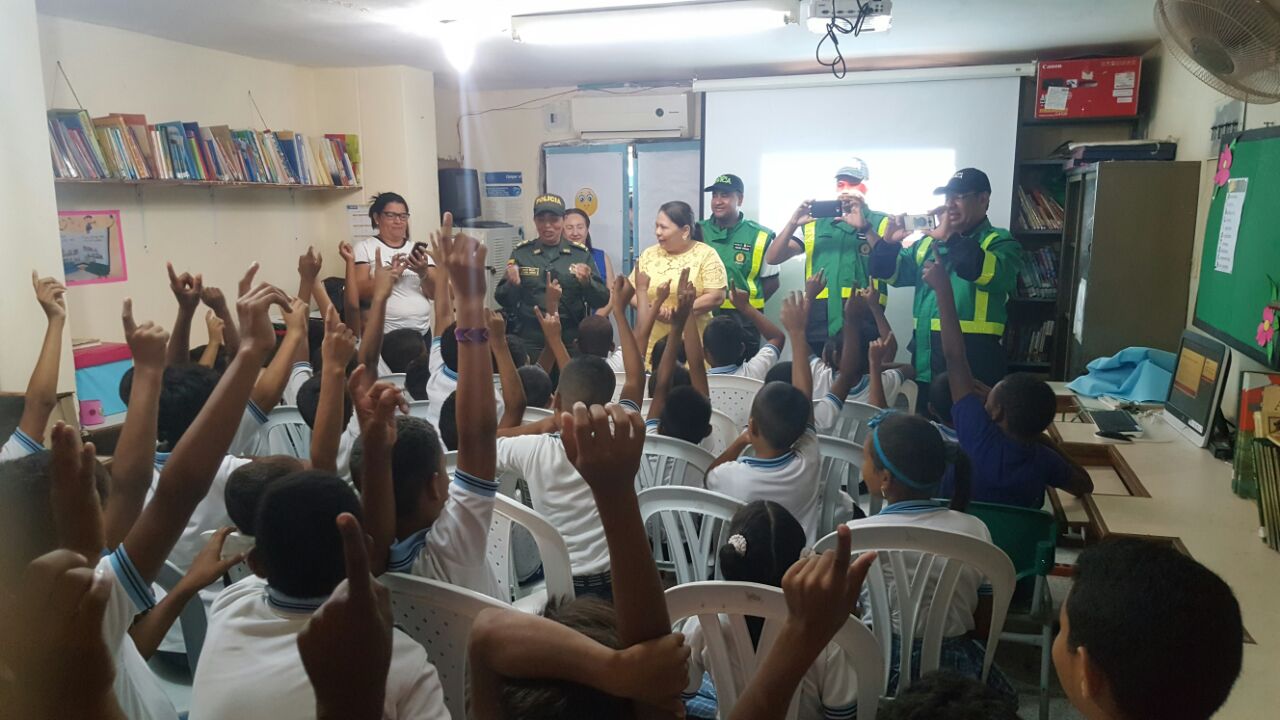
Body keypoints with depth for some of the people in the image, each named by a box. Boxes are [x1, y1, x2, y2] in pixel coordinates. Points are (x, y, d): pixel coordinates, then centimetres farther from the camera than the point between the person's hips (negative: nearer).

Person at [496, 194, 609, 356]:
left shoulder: (581, 254, 3)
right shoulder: (520, 253, 4)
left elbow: (602, 301, 0)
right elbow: (503, 300, 4)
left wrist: (587, 283, -19)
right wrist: (512, 284, -16)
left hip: (572, 344, 0)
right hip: (529, 344, 0)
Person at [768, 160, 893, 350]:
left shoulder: (881, 222, 8)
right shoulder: (816, 223, 13)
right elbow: (772, 259, 8)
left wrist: (864, 227, -19)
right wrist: (793, 223, -8)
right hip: (819, 325, 2)